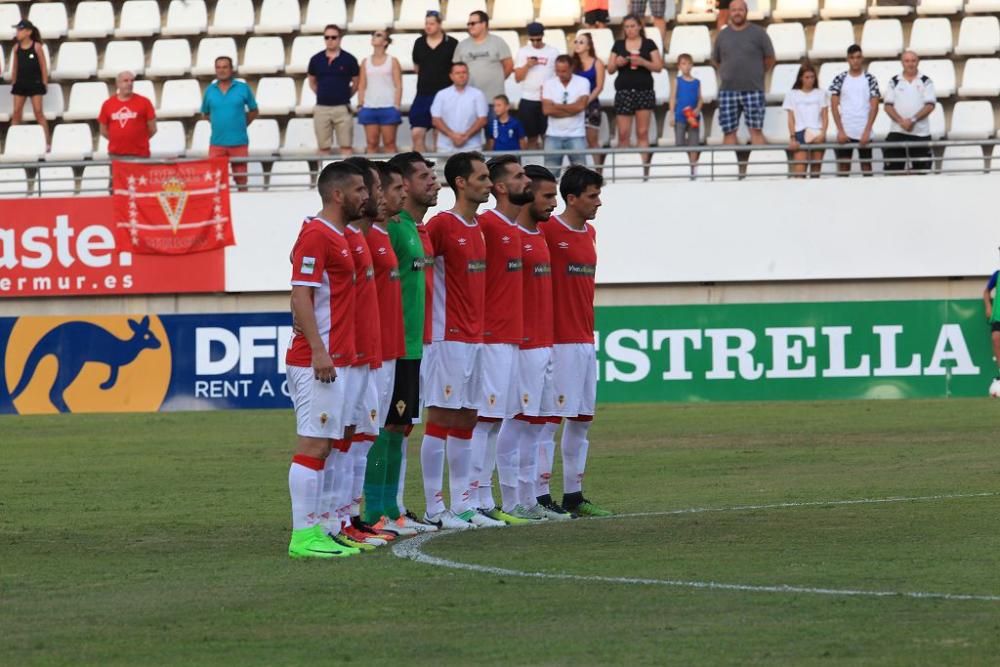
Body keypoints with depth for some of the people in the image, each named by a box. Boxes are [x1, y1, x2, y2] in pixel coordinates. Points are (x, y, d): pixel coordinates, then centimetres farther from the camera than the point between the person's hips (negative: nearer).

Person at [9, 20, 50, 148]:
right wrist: (13, 82, 10)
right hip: (20, 83, 4)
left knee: (38, 112, -5)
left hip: (35, 83, -4)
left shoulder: (36, 47, -8)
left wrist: (45, 83, -5)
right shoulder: (16, 48, 4)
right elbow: (14, 67, 12)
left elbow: (43, 66, -4)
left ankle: (47, 141, 0)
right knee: (16, 112, 2)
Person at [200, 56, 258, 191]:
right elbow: (205, 113, 18)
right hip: (217, 143, 2)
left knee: (241, 179, 4)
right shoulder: (210, 90, 6)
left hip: (239, 142, -2)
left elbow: (253, 111, 10)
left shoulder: (243, 88, 1)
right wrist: (219, 124, 6)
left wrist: (241, 125, 3)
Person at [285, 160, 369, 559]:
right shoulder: (316, 236, -12)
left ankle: (317, 530, 12)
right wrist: (318, 351, -24)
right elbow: (300, 296, -18)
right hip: (319, 361, -10)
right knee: (314, 444, -9)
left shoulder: (339, 237, 18)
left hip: (337, 360, 10)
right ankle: (303, 537, -8)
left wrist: (332, 351, 18)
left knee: (328, 443, 10)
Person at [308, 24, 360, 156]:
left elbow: (356, 83, 8)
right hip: (321, 108, 2)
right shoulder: (316, 60, 6)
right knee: (324, 148, 4)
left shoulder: (349, 60, -1)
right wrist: (323, 95, 12)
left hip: (342, 108, -2)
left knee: (346, 147, -4)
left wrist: (345, 95, 5)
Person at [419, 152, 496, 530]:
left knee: (466, 420, 10)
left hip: (475, 338, 8)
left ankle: (463, 505, 14)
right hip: (448, 338, -8)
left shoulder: (478, 228, 14)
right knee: (442, 418, -5)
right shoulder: (442, 225, -12)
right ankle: (435, 508, -3)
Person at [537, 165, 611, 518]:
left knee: (582, 417, 11)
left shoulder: (589, 233, 13)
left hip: (585, 340, 8)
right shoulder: (547, 230, -12)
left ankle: (573, 495, 17)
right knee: (550, 416, -6)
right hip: (558, 340, -8)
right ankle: (540, 497, -4)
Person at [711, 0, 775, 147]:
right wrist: (729, 74, 11)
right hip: (728, 91, 3)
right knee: (729, 132, 2)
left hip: (753, 90, -2)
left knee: (756, 130, -3)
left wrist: (756, 74, 10)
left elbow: (770, 58, 8)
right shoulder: (722, 35, 10)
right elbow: (715, 61, 20)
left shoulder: (758, 33, 2)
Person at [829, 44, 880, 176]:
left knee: (866, 166, 4)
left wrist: (867, 131, -11)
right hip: (844, 133, 1)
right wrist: (840, 131, -7)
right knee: (843, 167, 1)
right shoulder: (840, 79, 4)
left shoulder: (870, 80, 2)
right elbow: (834, 106, 3)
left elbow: (874, 107, -1)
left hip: (864, 133, -1)